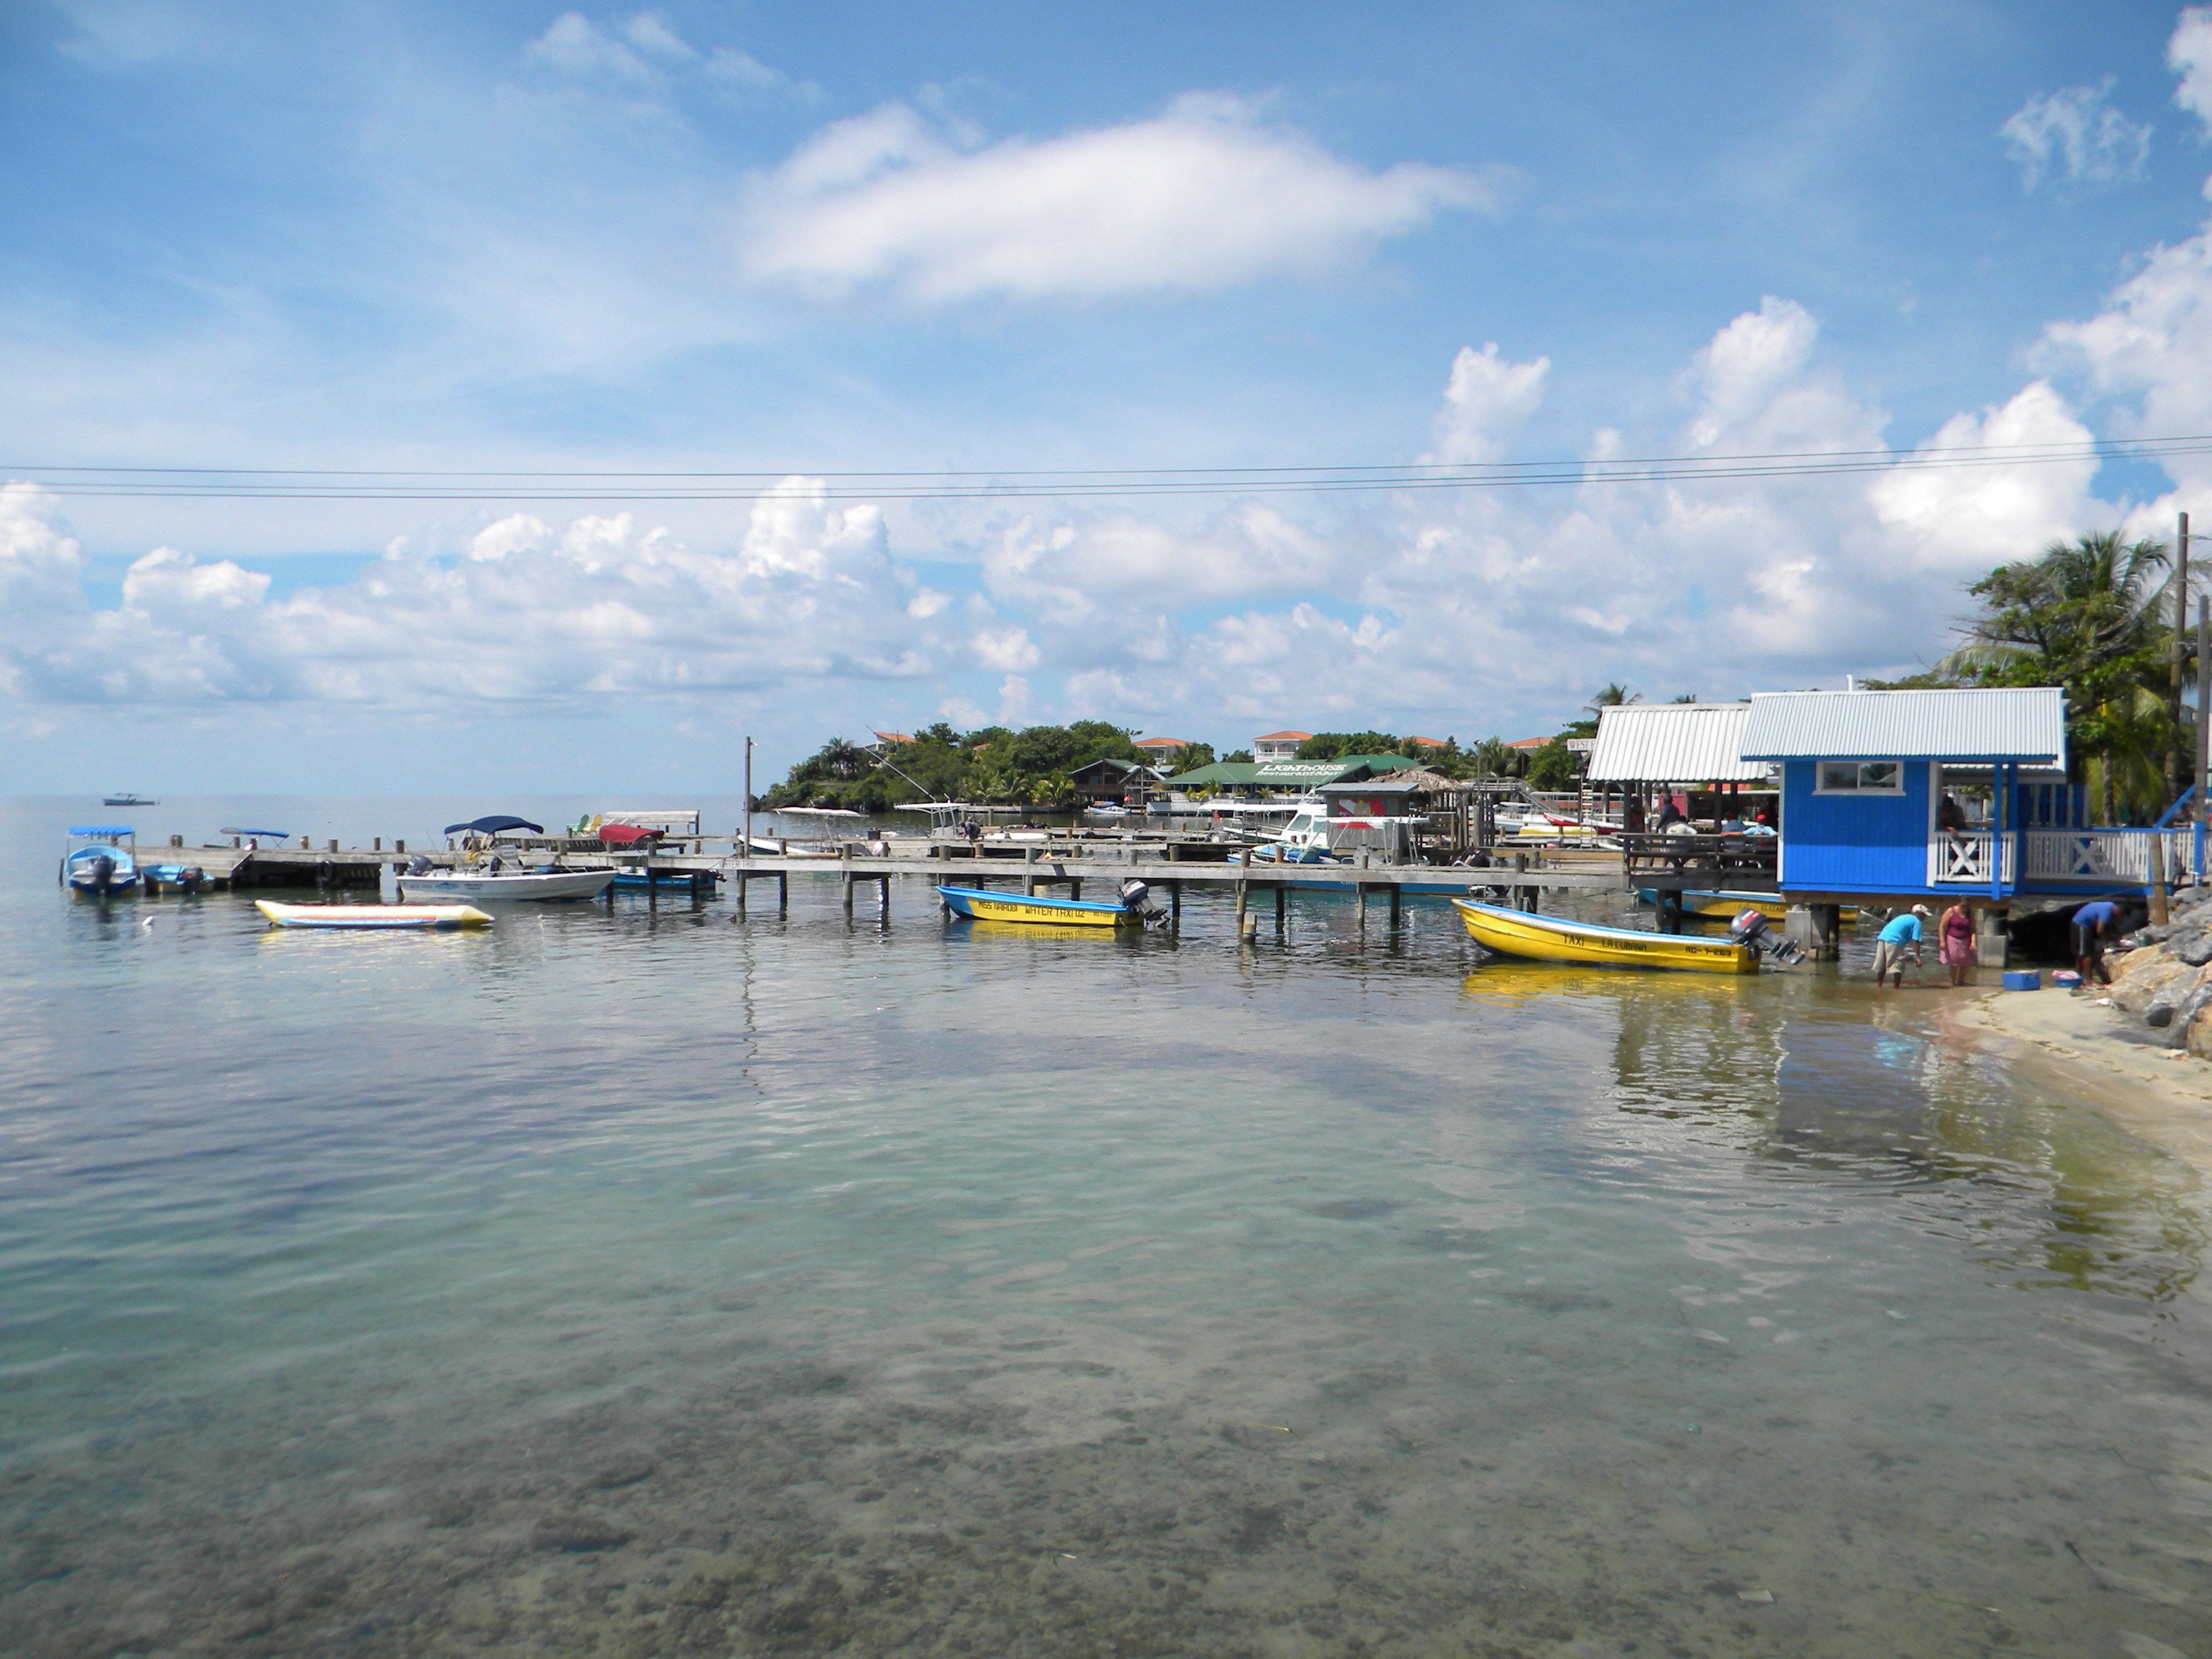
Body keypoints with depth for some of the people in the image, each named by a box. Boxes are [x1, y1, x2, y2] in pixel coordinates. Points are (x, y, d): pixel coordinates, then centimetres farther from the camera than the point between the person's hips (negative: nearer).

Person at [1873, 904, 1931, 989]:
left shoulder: (1903, 917, 31)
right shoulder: (1917, 922, 6)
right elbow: (1915, 941, -4)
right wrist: (1918, 957, -5)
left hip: (1881, 938, 8)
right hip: (1894, 941, -8)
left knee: (1881, 966, 12)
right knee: (1899, 966, 3)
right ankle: (1897, 988, 4)